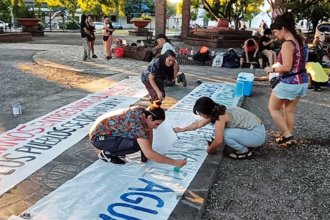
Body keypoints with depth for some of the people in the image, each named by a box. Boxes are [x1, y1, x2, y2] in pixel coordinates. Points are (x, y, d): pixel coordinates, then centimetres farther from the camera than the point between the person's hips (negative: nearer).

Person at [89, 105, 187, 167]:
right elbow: (148, 154, -34)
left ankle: (113, 149, 12)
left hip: (106, 130, 9)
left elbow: (149, 130, 12)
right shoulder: (137, 124, -31)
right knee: (136, 144, -27)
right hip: (98, 137, -9)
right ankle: (107, 153, -4)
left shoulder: (142, 111, -7)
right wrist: (174, 162, -29)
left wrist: (149, 152, 3)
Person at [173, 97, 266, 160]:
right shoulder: (216, 112, 2)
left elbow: (218, 141, -22)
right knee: (220, 131, 7)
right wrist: (182, 129, 21)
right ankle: (242, 147, 14)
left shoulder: (220, 117, -24)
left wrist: (209, 150, -3)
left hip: (257, 134, -9)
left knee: (224, 134, -22)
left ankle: (244, 152, -2)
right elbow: (198, 123, 16)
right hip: (254, 128, 9)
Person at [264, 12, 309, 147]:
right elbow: (295, 63, 12)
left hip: (289, 83, -9)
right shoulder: (298, 41, 8)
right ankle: (288, 136, 28)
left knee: (273, 108, 10)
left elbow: (287, 67, -24)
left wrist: (272, 69, -8)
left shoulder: (287, 44, -19)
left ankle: (287, 135, 10)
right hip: (302, 82, 9)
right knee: (289, 111, 19)